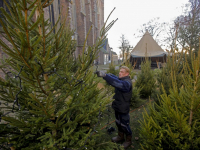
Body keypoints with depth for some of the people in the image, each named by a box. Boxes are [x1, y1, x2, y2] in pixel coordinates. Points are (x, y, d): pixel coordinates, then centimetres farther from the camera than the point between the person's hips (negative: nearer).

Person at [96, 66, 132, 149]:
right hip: (117, 106, 8)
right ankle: (120, 137, 47)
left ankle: (128, 140, 36)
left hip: (123, 108, -8)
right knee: (118, 123, 24)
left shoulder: (127, 82, -27)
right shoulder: (121, 79, 4)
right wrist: (105, 75, -22)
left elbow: (117, 83, -45)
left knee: (124, 125, 11)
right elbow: (114, 77, 0)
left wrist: (105, 76, -55)